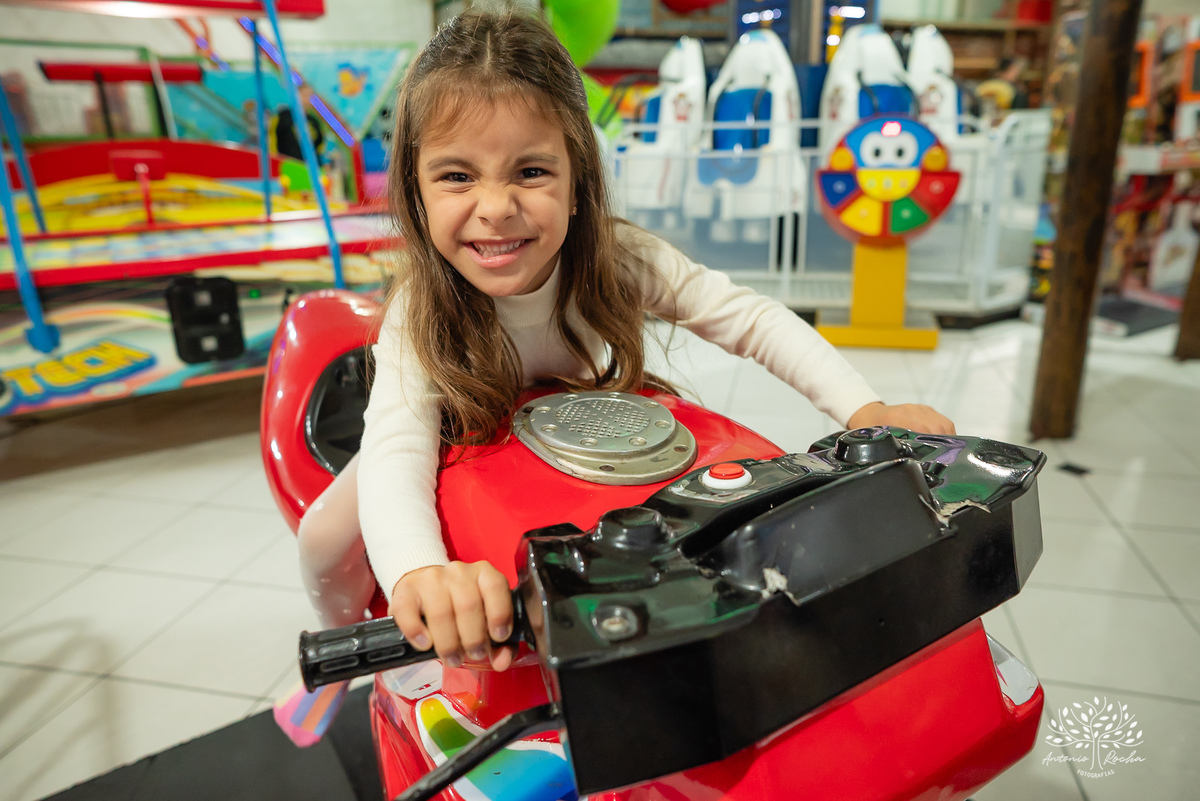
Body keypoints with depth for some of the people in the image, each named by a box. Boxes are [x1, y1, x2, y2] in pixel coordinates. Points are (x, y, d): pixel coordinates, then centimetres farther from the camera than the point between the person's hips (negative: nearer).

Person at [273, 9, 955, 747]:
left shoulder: (619, 261, -31)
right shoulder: (420, 316, -35)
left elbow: (752, 319, -27)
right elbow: (397, 446, -49)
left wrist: (865, 409, -40)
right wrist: (418, 571, -71)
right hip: (449, 449, -2)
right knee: (328, 536, -16)